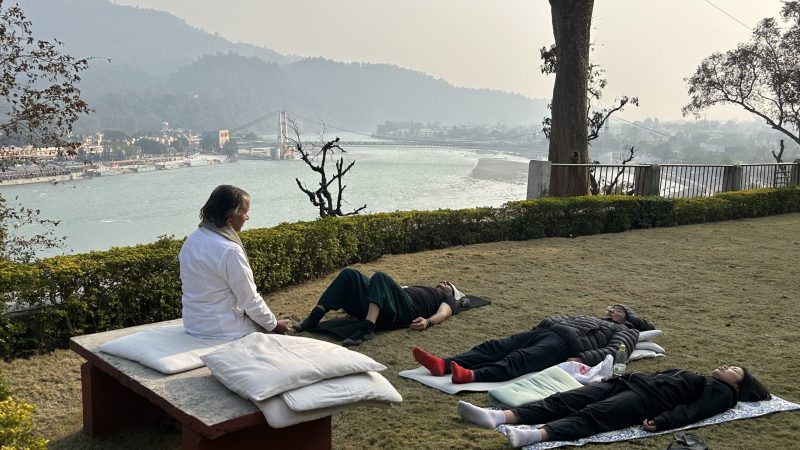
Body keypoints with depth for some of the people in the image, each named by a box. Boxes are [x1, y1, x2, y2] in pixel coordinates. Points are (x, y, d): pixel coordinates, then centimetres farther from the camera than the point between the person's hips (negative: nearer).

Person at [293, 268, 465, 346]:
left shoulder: (448, 298, 26)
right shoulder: (425, 289, 44)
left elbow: (443, 313, 3)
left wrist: (428, 322, -24)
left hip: (406, 310, -6)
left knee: (380, 277, -33)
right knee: (349, 274, -10)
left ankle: (366, 328, -49)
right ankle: (315, 317, -21)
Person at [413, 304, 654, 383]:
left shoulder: (626, 331, 19)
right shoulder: (592, 320, 42)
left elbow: (612, 351, -2)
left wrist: (582, 359, -20)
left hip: (566, 342, -7)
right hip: (546, 328, 7)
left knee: (519, 359, -34)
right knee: (496, 347, -17)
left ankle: (471, 375, -58)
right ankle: (445, 364, -35)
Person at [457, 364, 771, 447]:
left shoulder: (722, 393, 11)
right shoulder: (693, 377, 37)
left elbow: (694, 410, -7)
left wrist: (661, 422, -24)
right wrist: (620, 375, 20)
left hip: (646, 399, -7)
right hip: (629, 382, 7)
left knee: (589, 416, -33)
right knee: (563, 401, -14)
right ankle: (499, 417, -29)